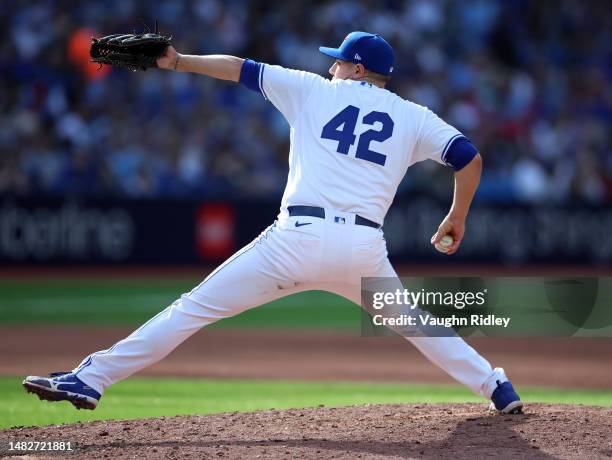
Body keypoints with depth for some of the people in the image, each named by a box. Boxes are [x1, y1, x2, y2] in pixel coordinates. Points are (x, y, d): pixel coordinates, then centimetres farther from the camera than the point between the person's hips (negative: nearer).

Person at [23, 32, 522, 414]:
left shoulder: (313, 90, 14)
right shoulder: (412, 117, 16)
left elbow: (240, 69, 18)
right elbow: (469, 156, 12)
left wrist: (177, 61, 28)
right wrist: (457, 217, 27)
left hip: (300, 239, -3)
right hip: (366, 248, 3)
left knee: (195, 308, 0)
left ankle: (91, 378, -6)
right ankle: (497, 388, 25)